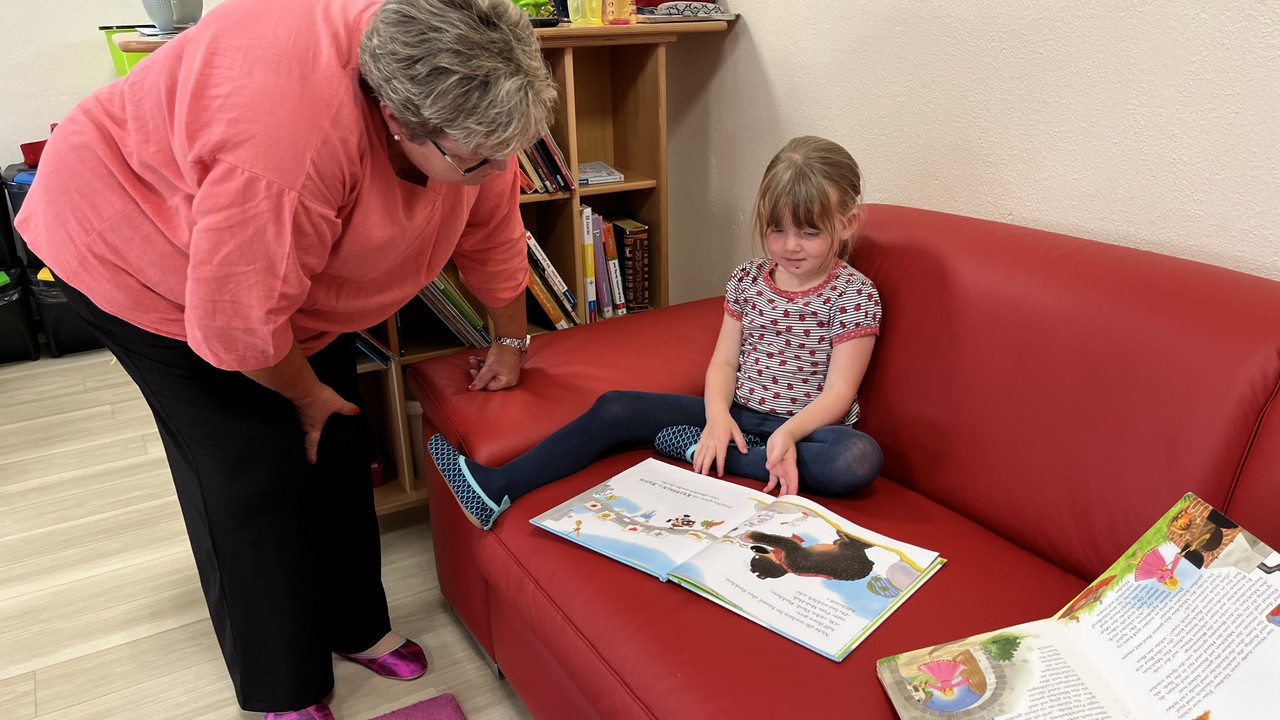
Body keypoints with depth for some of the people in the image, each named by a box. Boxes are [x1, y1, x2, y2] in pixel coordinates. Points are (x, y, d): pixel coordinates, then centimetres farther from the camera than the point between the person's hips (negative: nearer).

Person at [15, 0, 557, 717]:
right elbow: (236, 325, -33)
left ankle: (357, 627, 27)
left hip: (295, 269, 7)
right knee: (250, 474, -6)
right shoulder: (287, 146, -44)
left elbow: (491, 228, -6)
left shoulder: (468, 96, -21)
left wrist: (511, 342, 6)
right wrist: (309, 396, -13)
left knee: (338, 449, 7)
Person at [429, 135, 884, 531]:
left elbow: (838, 392, -14)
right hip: (737, 412, 4)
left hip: (808, 423, -3)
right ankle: (498, 488, -14)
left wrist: (789, 434, -32)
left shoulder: (855, 294, -8)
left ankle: (697, 449, -28)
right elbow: (724, 360, 3)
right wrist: (718, 416, -17)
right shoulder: (748, 278, 6)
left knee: (861, 459, -38)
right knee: (616, 409, -11)